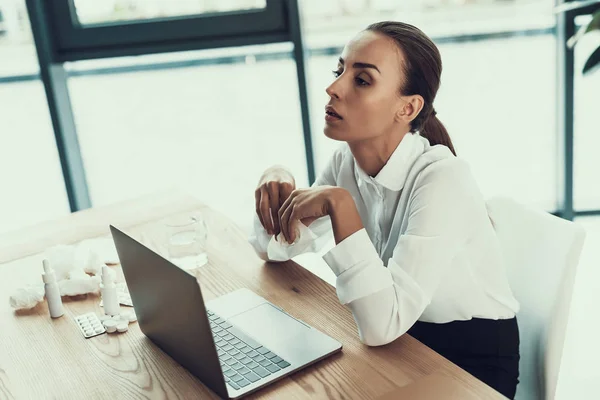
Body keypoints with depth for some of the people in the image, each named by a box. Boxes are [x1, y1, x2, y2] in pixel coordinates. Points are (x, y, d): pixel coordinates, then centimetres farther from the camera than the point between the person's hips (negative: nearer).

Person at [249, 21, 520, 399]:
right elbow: (275, 248, 3)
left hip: (472, 360, -5)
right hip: (403, 340, 6)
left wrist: (339, 204, -34)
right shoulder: (347, 161, -7)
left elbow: (382, 325, -33)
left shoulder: (441, 179, -28)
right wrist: (276, 183, -16)